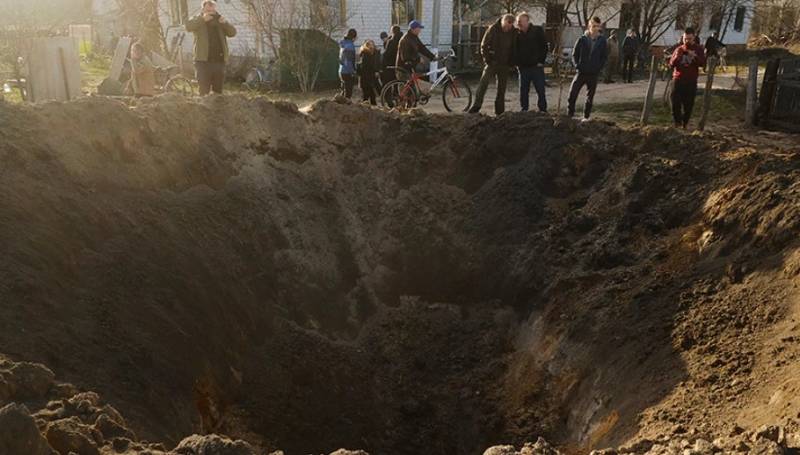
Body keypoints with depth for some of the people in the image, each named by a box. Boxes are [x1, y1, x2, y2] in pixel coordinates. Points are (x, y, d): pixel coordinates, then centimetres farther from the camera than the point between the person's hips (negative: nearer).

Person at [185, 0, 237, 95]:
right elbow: (188, 27, -15)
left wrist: (225, 22, -14)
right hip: (203, 61, -3)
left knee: (218, 92, 8)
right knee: (204, 92, -9)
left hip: (219, 61, 3)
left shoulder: (219, 21, 15)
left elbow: (233, 32, 4)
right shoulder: (198, 20, 6)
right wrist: (202, 18, -27)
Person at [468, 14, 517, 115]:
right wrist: (487, 60, -10)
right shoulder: (493, 29, -7)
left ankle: (500, 111, 14)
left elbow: (514, 49, 10)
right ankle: (476, 106, -10)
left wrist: (511, 63, 0)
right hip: (492, 63, -3)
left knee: (502, 88, 7)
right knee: (483, 84, -13)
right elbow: (484, 45, -4)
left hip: (505, 65, 3)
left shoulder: (513, 33, 1)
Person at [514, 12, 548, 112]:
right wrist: (516, 62, 3)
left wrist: (541, 61, -8)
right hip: (523, 67, 3)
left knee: (540, 90, -1)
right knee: (523, 90, 7)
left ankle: (543, 109, 7)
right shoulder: (517, 33, 8)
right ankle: (524, 109, 16)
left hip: (536, 66, -3)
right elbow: (514, 49, 15)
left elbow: (544, 47, -1)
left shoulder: (538, 31, -1)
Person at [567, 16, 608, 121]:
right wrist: (577, 65, -6)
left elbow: (605, 56, 7)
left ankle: (586, 116, 20)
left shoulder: (602, 41, 1)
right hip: (581, 72, -1)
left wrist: (599, 68, -3)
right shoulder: (582, 39, -2)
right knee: (572, 93, -7)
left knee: (590, 97, 8)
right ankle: (570, 114, 4)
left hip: (594, 74, 1)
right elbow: (574, 54, 4)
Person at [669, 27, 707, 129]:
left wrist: (694, 56, -21)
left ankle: (685, 123, 12)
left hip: (691, 81, -1)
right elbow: (671, 64, 9)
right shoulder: (679, 49, 10)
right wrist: (676, 57, -12)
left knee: (688, 104, -1)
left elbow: (703, 63, -5)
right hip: (678, 80, 1)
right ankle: (677, 122, 9)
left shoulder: (698, 49, 5)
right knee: (676, 102, -6)